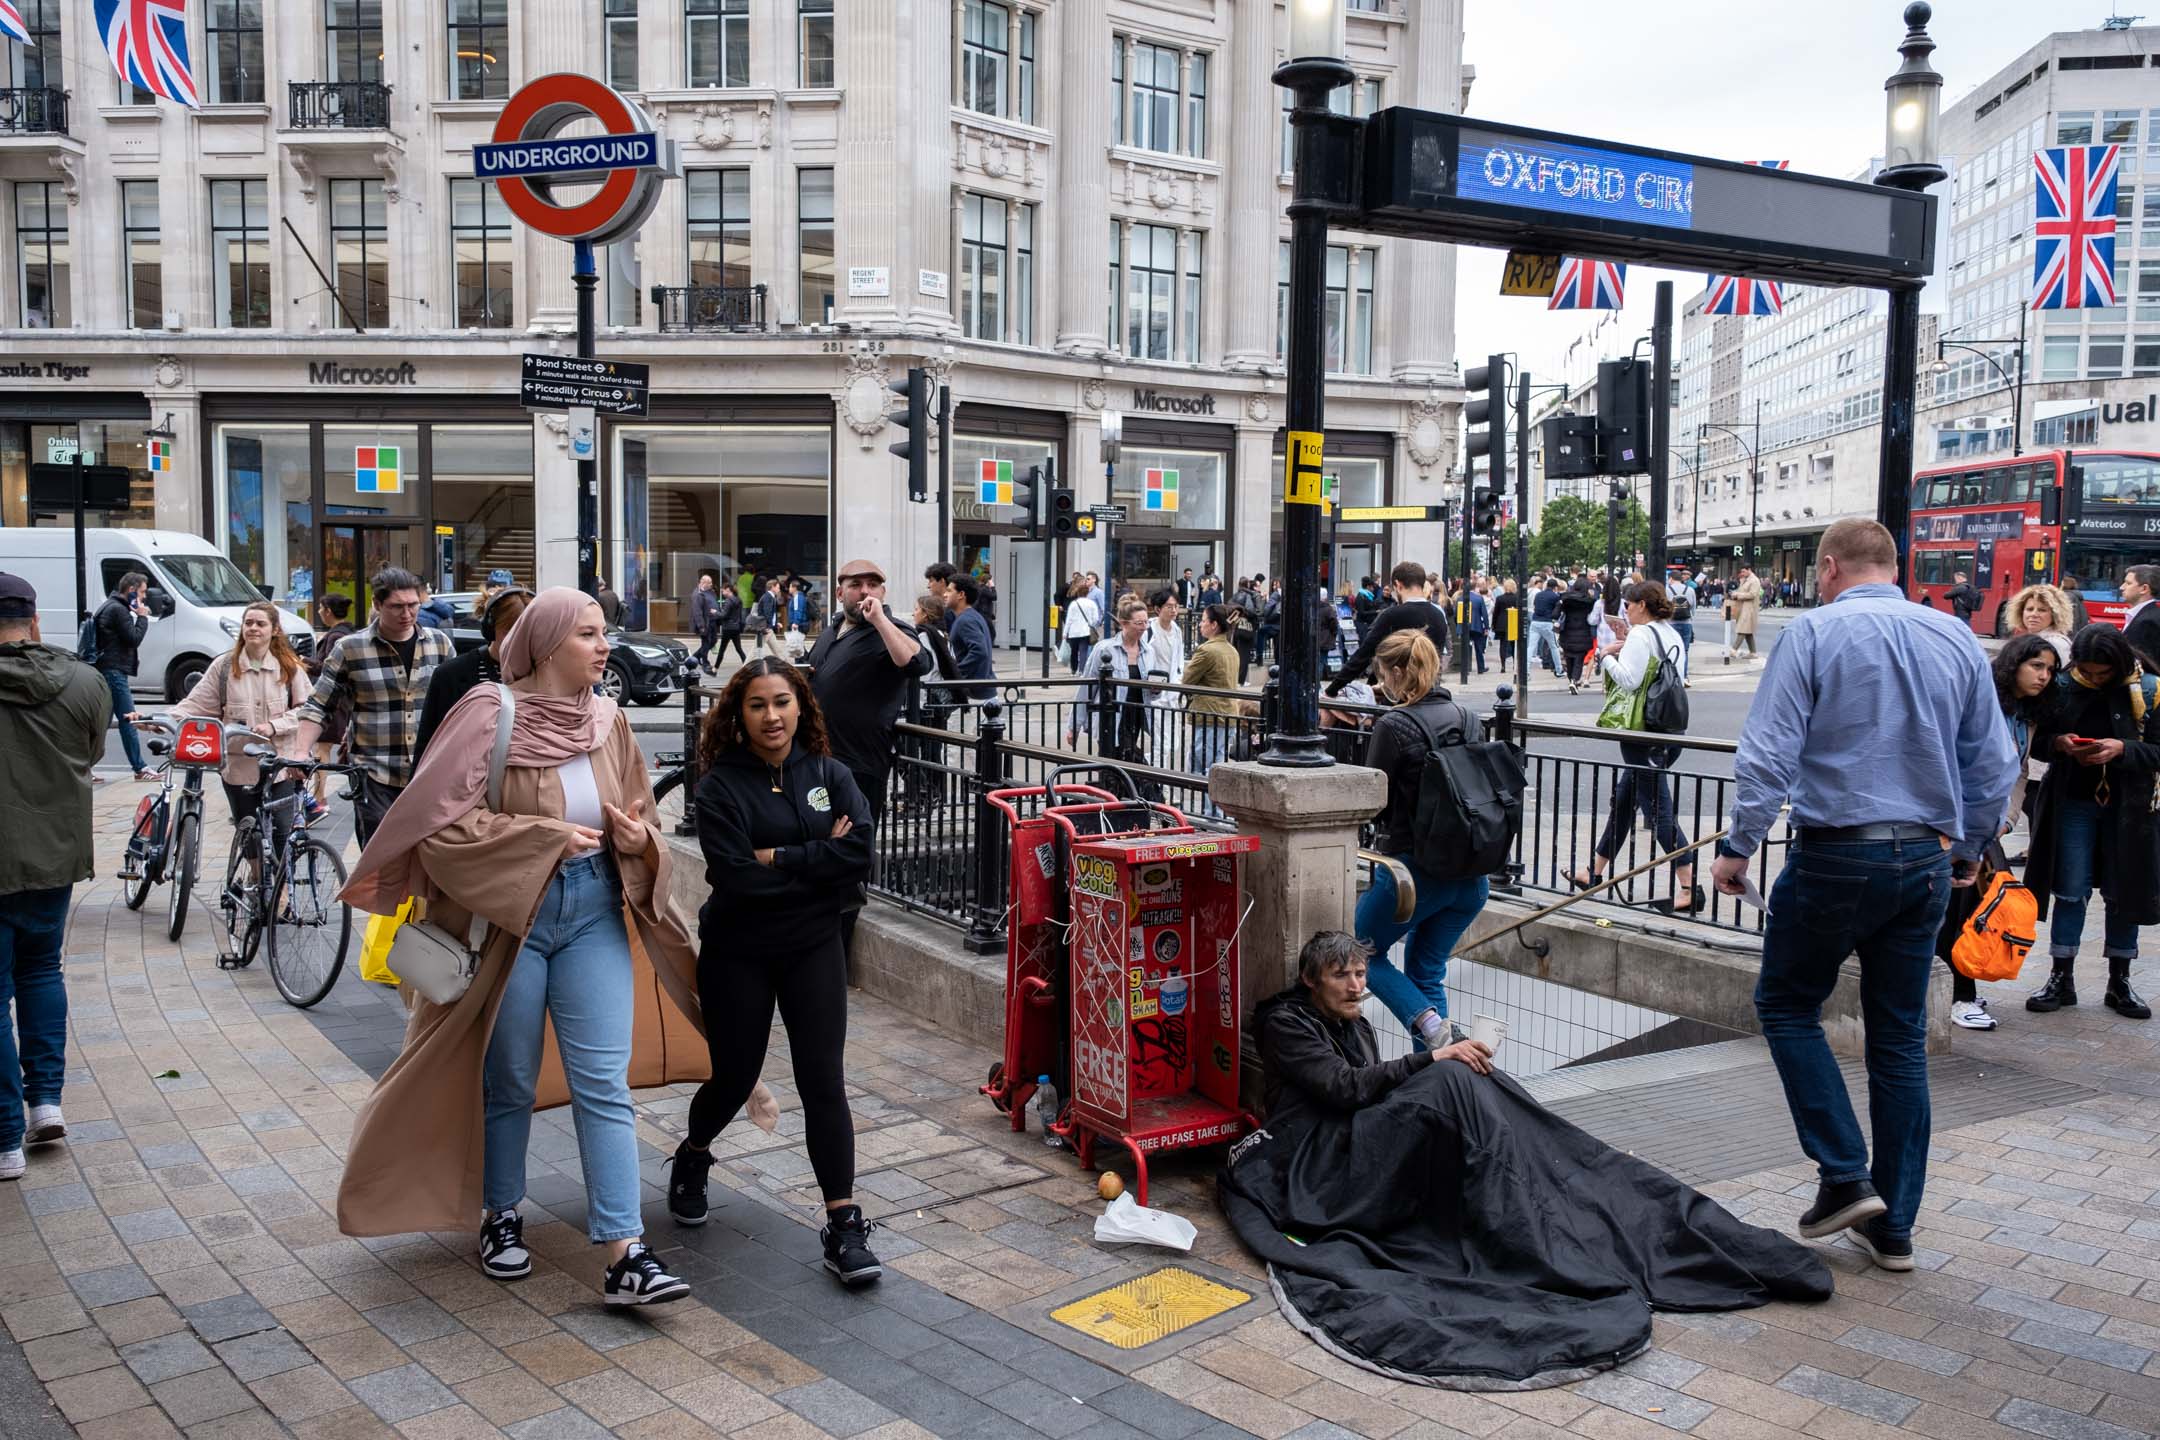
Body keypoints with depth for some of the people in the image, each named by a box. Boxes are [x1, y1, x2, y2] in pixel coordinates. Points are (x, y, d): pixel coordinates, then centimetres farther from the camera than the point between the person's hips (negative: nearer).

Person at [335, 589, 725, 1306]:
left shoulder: (609, 720, 3)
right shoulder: (490, 712, -11)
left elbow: (638, 818, 14)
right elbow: (440, 819, -17)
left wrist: (637, 839, -9)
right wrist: (546, 837, -19)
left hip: (594, 910, 3)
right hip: (507, 911, -3)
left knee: (605, 1082, -2)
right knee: (509, 1080, 12)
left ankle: (625, 1255, -1)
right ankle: (501, 1215, 35)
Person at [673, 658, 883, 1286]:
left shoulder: (829, 775, -1)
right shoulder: (721, 786, -10)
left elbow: (859, 854, -15)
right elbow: (735, 878, -21)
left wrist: (778, 858, -18)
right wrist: (817, 861, -16)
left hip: (813, 950, 1)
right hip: (738, 955, -1)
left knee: (823, 1081, -5)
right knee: (735, 1076, 12)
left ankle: (844, 1227, 0)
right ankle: (692, 1159, 46)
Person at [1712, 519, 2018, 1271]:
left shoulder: (1814, 632, -8)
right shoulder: (1958, 639, 6)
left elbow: (1768, 753, -14)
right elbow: (1993, 765, 11)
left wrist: (1738, 847, -6)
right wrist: (1968, 848, 23)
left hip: (1837, 854, -5)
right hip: (1927, 860, 5)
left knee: (1786, 1004, 14)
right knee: (1901, 1037, 12)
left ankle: (1846, 1175, 6)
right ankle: (1892, 1224, 19)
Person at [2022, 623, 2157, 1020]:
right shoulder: (2062, 687, -4)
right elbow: (2036, 741, 4)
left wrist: (2122, 749, -23)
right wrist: (2059, 743, -17)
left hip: (2128, 807, -1)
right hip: (2073, 802, 1)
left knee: (2123, 895, 8)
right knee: (2070, 891, 4)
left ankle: (2119, 984, 20)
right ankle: (2061, 979, 13)